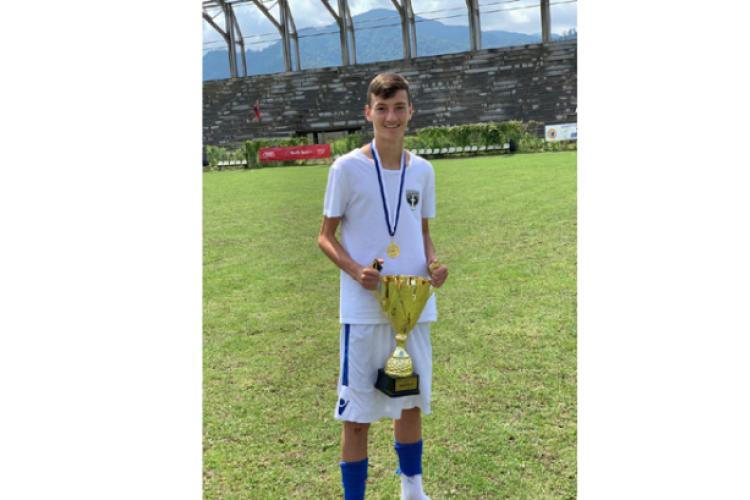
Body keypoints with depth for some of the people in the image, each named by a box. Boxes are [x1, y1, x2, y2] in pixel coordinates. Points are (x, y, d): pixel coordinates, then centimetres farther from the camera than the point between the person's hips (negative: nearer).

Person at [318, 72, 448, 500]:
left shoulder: (422, 170, 6)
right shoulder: (348, 168, -7)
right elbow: (326, 236, -3)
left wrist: (434, 264, -6)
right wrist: (355, 271, -20)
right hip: (364, 310, -4)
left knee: (412, 402, 18)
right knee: (357, 413, 3)